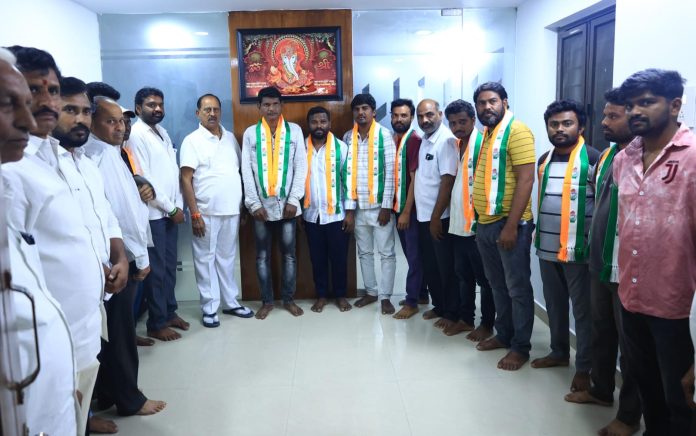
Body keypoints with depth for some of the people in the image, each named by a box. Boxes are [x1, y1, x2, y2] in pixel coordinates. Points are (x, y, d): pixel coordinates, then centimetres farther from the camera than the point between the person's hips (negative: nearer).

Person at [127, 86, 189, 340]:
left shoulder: (163, 133, 14)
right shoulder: (135, 135, -11)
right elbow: (143, 179, -16)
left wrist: (178, 205, 4)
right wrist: (171, 208, -12)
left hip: (170, 211, 8)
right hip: (152, 214, -8)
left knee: (170, 265, 15)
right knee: (156, 269, 0)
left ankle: (170, 312, 28)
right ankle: (157, 324, 11)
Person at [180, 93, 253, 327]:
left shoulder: (230, 138, 10)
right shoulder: (192, 141, -5)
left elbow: (240, 171, 14)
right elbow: (185, 179, -10)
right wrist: (194, 213, -16)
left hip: (232, 211, 5)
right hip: (206, 212, -4)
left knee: (227, 257, 14)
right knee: (206, 259, 4)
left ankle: (231, 302, 25)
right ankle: (209, 308, 14)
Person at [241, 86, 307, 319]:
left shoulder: (294, 130, 2)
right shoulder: (250, 133, 3)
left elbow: (301, 167, -2)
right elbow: (246, 170, 0)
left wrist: (293, 200, -9)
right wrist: (254, 203, -8)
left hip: (287, 204, 0)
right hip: (261, 205, 1)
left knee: (289, 254, 8)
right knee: (262, 255, 8)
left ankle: (288, 299, 21)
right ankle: (267, 300, 21)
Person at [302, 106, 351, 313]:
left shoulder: (341, 147, -3)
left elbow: (348, 180, -3)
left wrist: (350, 211, -7)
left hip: (336, 214, -2)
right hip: (311, 214, 2)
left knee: (339, 257, 7)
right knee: (317, 258, 11)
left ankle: (341, 295, 24)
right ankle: (321, 295, 26)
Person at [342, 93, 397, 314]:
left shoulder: (384, 134, -6)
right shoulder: (348, 137, 4)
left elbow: (390, 172, -9)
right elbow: (347, 174, 2)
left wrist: (387, 206, -12)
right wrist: (348, 209, -2)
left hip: (380, 205, -4)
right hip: (358, 206, 4)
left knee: (387, 253, 4)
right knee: (364, 252, 14)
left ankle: (385, 296, 16)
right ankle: (370, 291, 29)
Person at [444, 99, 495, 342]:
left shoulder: (482, 144, -11)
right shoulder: (456, 145, 13)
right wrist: (447, 213, 14)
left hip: (476, 224, -8)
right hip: (458, 223, 8)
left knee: (484, 277, 5)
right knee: (463, 275, 17)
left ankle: (487, 324, 18)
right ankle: (465, 317, 29)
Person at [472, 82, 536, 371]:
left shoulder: (516, 131, -11)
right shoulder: (485, 134, 14)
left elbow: (526, 179, -17)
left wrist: (511, 225, -21)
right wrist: (480, 220, 15)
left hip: (508, 224, -8)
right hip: (485, 223, 8)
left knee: (517, 288, 4)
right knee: (497, 285, 18)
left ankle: (521, 346, 16)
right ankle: (503, 334, 33)